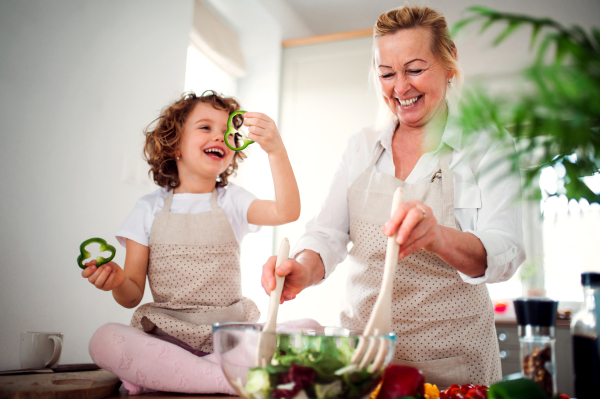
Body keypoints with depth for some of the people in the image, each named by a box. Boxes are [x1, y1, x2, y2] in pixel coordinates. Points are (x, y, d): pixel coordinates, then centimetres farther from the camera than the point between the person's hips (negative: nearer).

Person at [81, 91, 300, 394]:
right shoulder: (149, 208, 7)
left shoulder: (232, 201, 9)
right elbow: (132, 296, 5)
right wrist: (118, 281, -18)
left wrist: (276, 150, -23)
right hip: (167, 333, -1)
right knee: (104, 340, -30)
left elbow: (287, 212, -12)